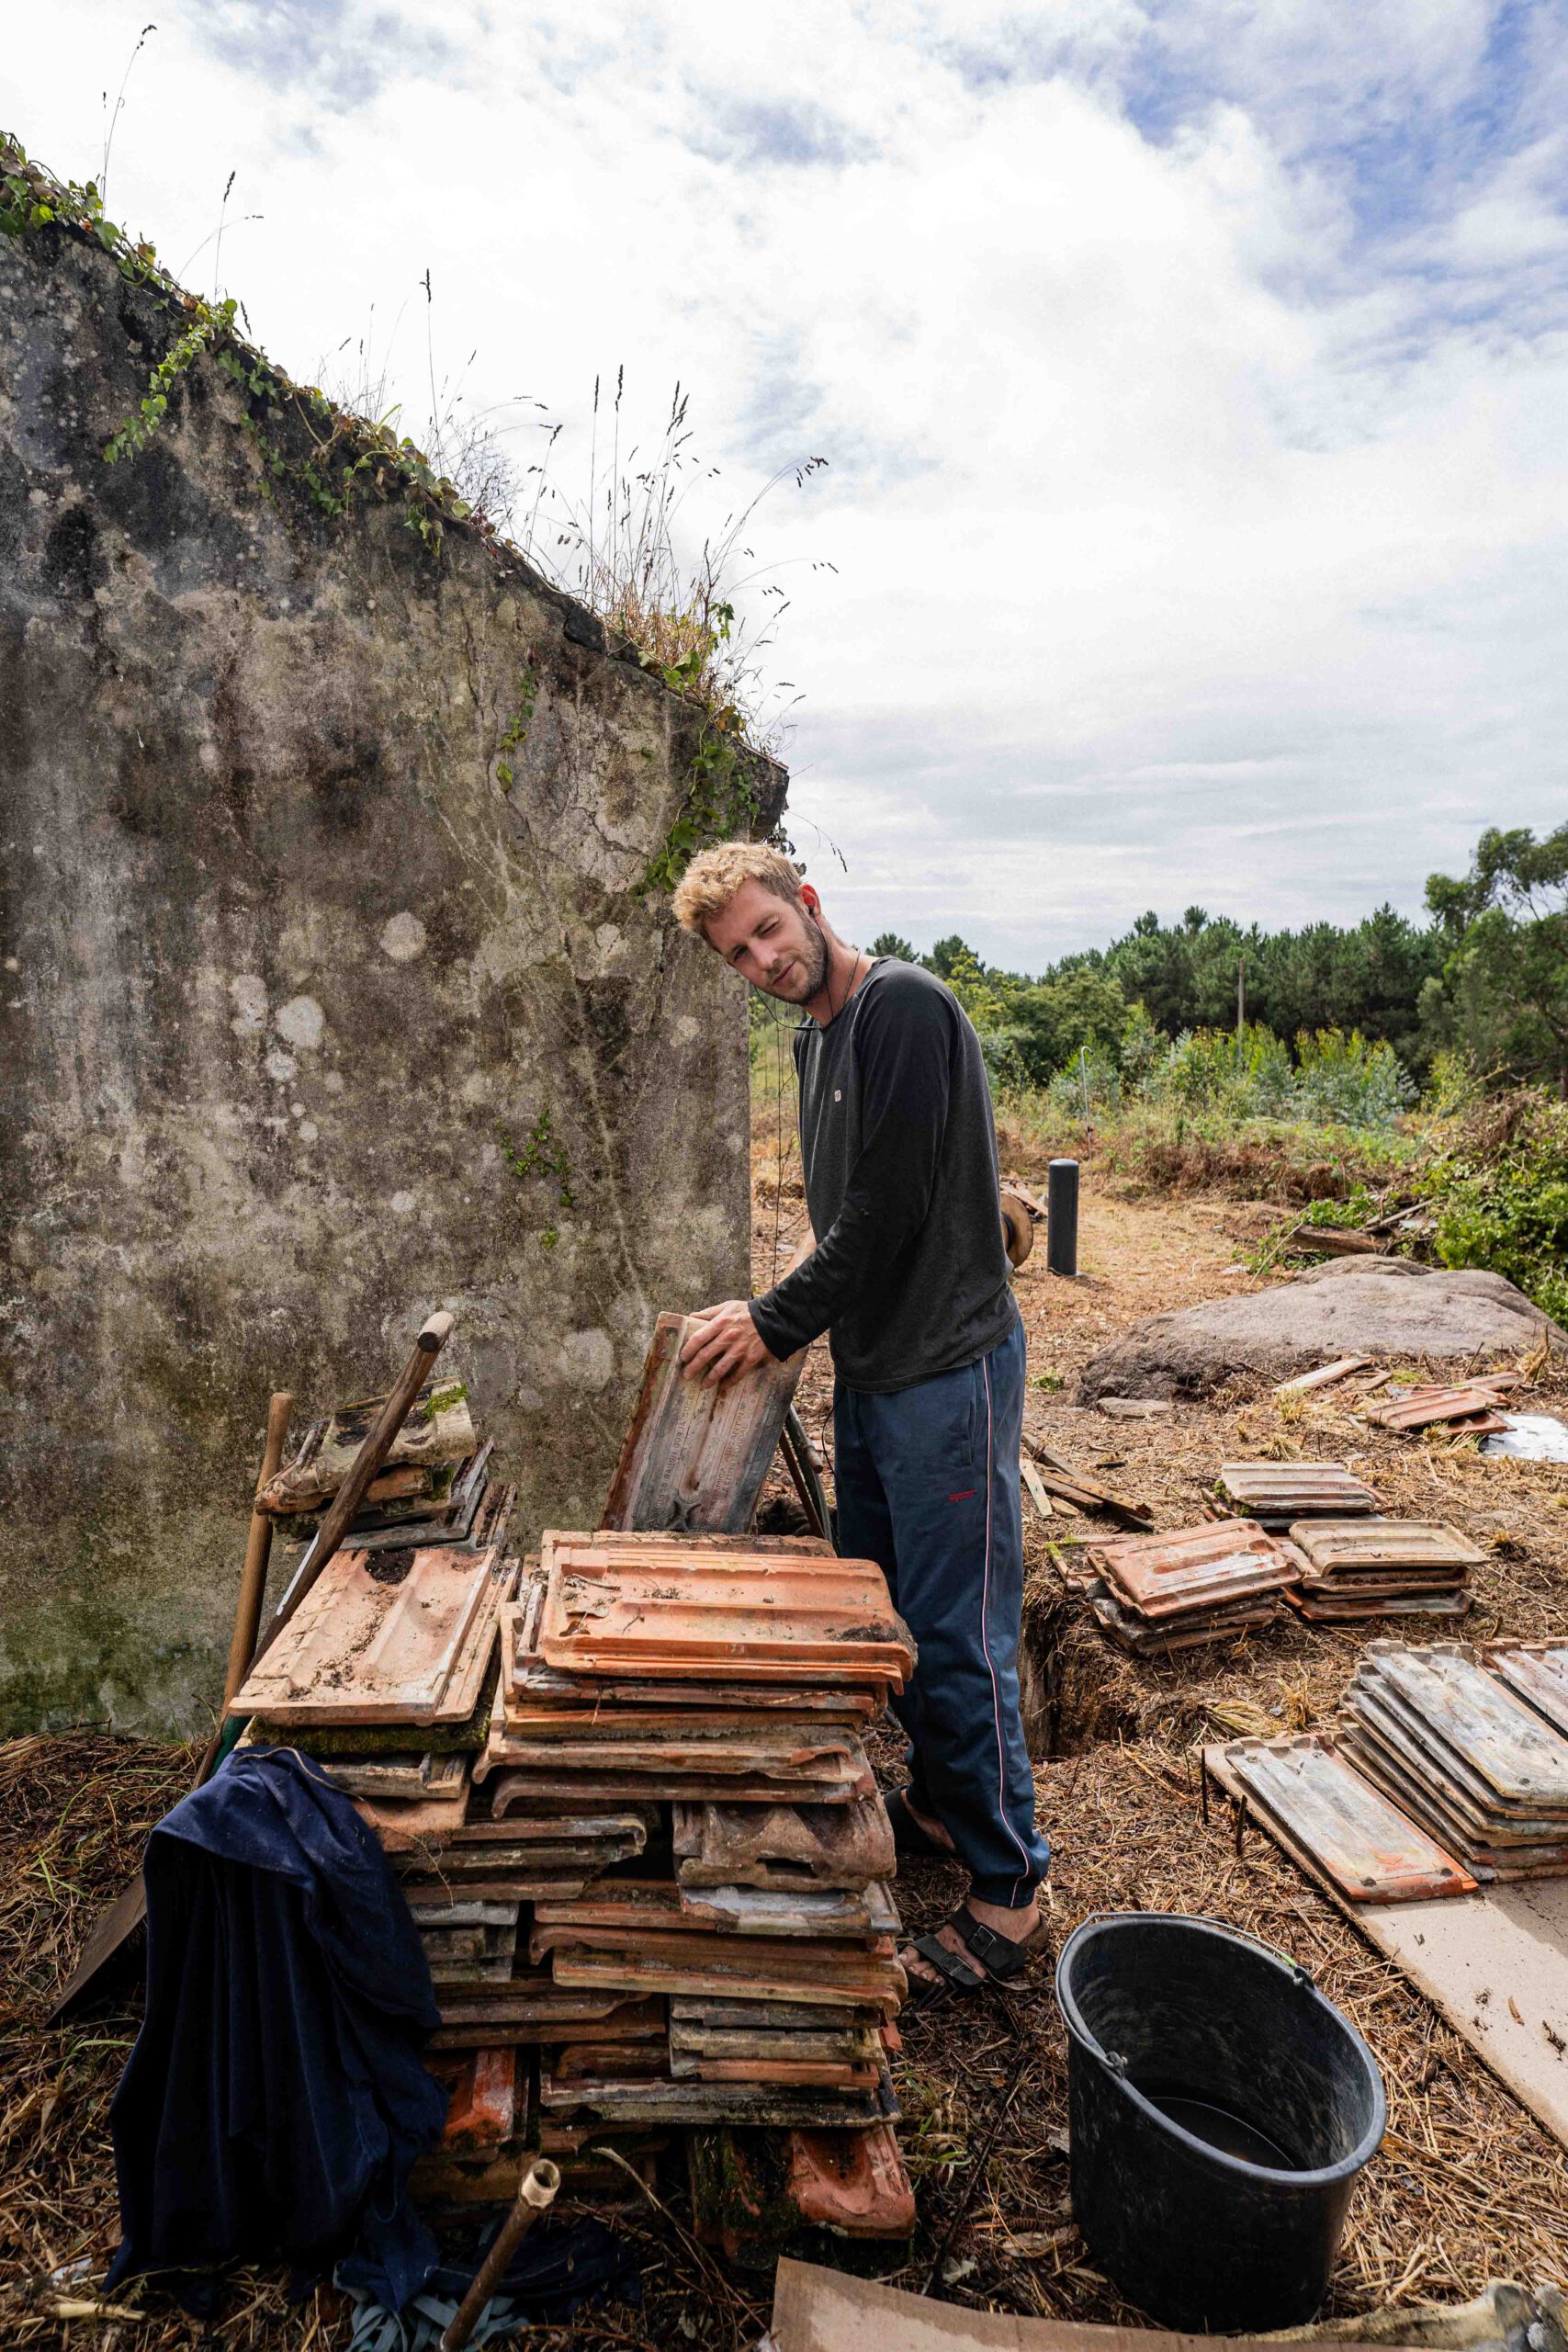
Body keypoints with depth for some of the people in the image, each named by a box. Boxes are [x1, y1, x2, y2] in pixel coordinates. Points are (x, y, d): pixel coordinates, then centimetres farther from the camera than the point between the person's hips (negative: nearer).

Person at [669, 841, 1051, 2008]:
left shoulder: (906, 1007, -16)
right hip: (868, 1367, 9)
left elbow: (891, 1210, -21)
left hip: (949, 1371, -9)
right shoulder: (816, 1037, 13)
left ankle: (1010, 1892, 17)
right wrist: (789, 1320, 10)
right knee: (884, 1611, 20)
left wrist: (777, 1322, -12)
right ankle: (934, 1801, 41)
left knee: (960, 1640, -1)